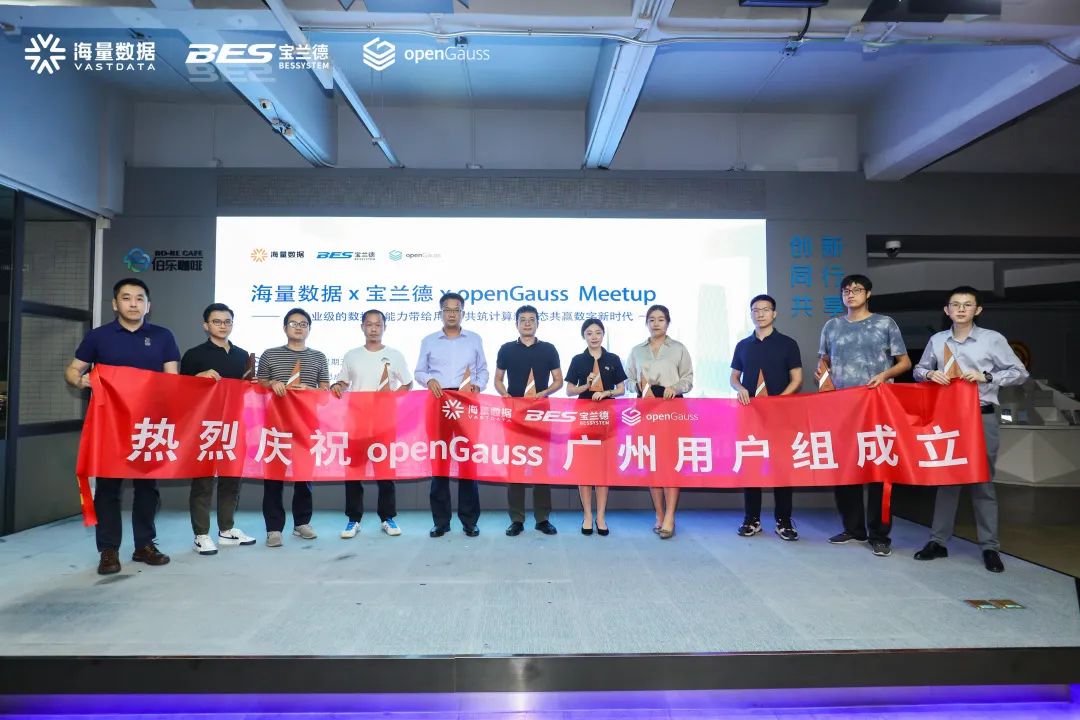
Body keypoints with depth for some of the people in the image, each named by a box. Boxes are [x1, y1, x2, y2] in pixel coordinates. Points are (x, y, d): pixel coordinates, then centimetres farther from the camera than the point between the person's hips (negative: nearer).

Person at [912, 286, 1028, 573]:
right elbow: (918, 370, 16)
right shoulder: (937, 340, 5)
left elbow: (1020, 373, 0)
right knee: (945, 478, 8)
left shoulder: (993, 339, -2)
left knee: (982, 482, 3)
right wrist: (931, 374, -6)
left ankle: (990, 548, 13)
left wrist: (986, 377, -13)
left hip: (982, 418, -2)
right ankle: (938, 541, 16)